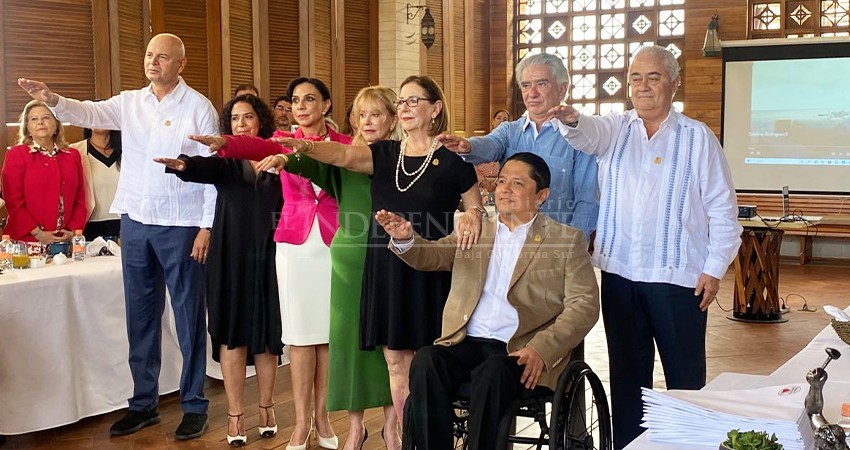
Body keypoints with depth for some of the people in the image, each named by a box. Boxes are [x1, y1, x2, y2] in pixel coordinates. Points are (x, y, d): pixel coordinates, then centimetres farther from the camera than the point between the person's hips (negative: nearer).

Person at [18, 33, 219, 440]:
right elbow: (90, 113, -6)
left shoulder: (198, 107, -4)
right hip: (135, 220, 5)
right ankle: (144, 403, 24)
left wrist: (207, 226, -10)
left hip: (181, 226, -5)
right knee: (139, 316, 12)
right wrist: (53, 100, -27)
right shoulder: (129, 102, 9)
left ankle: (194, 406, 14)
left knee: (189, 316, 3)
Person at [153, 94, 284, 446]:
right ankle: (235, 414, 13)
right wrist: (182, 165, -43)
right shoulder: (225, 159, 1)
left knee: (266, 334, 9)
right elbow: (205, 169, -21)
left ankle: (266, 407, 25)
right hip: (230, 257, -1)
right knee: (232, 334, 3)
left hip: (267, 256, 1)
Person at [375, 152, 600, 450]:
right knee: (425, 362, -26)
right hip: (466, 342, 3)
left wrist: (542, 350, -16)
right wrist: (405, 238, -13)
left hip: (520, 349, -3)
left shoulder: (567, 239, 8)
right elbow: (431, 255, 12)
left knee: (492, 372, -34)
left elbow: (584, 304, -1)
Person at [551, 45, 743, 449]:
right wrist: (572, 121, -40)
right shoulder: (615, 128, 8)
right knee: (626, 370, 13)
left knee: (685, 374, 3)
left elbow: (722, 208, 1)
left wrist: (715, 268, -5)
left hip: (678, 275, -2)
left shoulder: (698, 137, 2)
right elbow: (590, 134, -16)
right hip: (619, 272, 3)